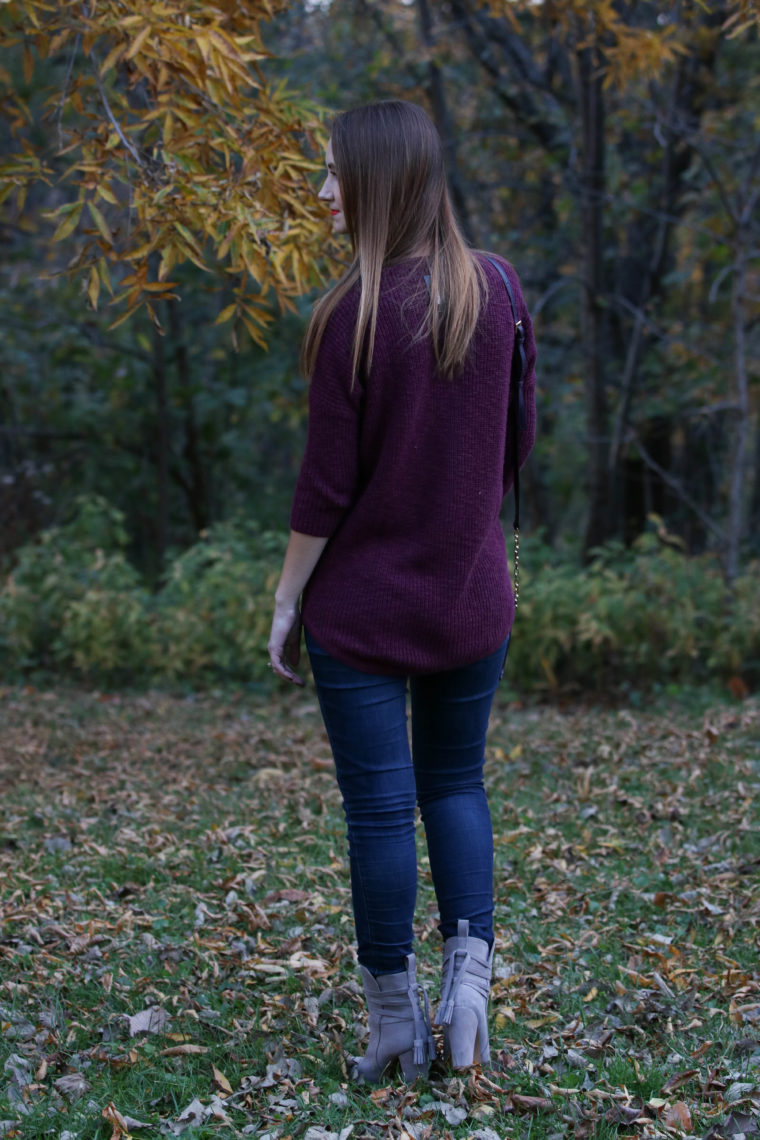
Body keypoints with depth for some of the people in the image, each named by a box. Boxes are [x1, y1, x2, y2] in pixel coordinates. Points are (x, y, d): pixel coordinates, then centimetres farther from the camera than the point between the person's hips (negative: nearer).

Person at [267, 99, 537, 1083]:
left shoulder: (351, 315, -17)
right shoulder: (497, 290, -2)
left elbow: (328, 483, -14)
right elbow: (517, 444, 6)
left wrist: (286, 599, -3)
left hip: (362, 605, -4)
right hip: (472, 598, 4)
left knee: (380, 806, 6)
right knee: (455, 784, 20)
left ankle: (396, 1024, 15)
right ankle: (470, 974, 7)